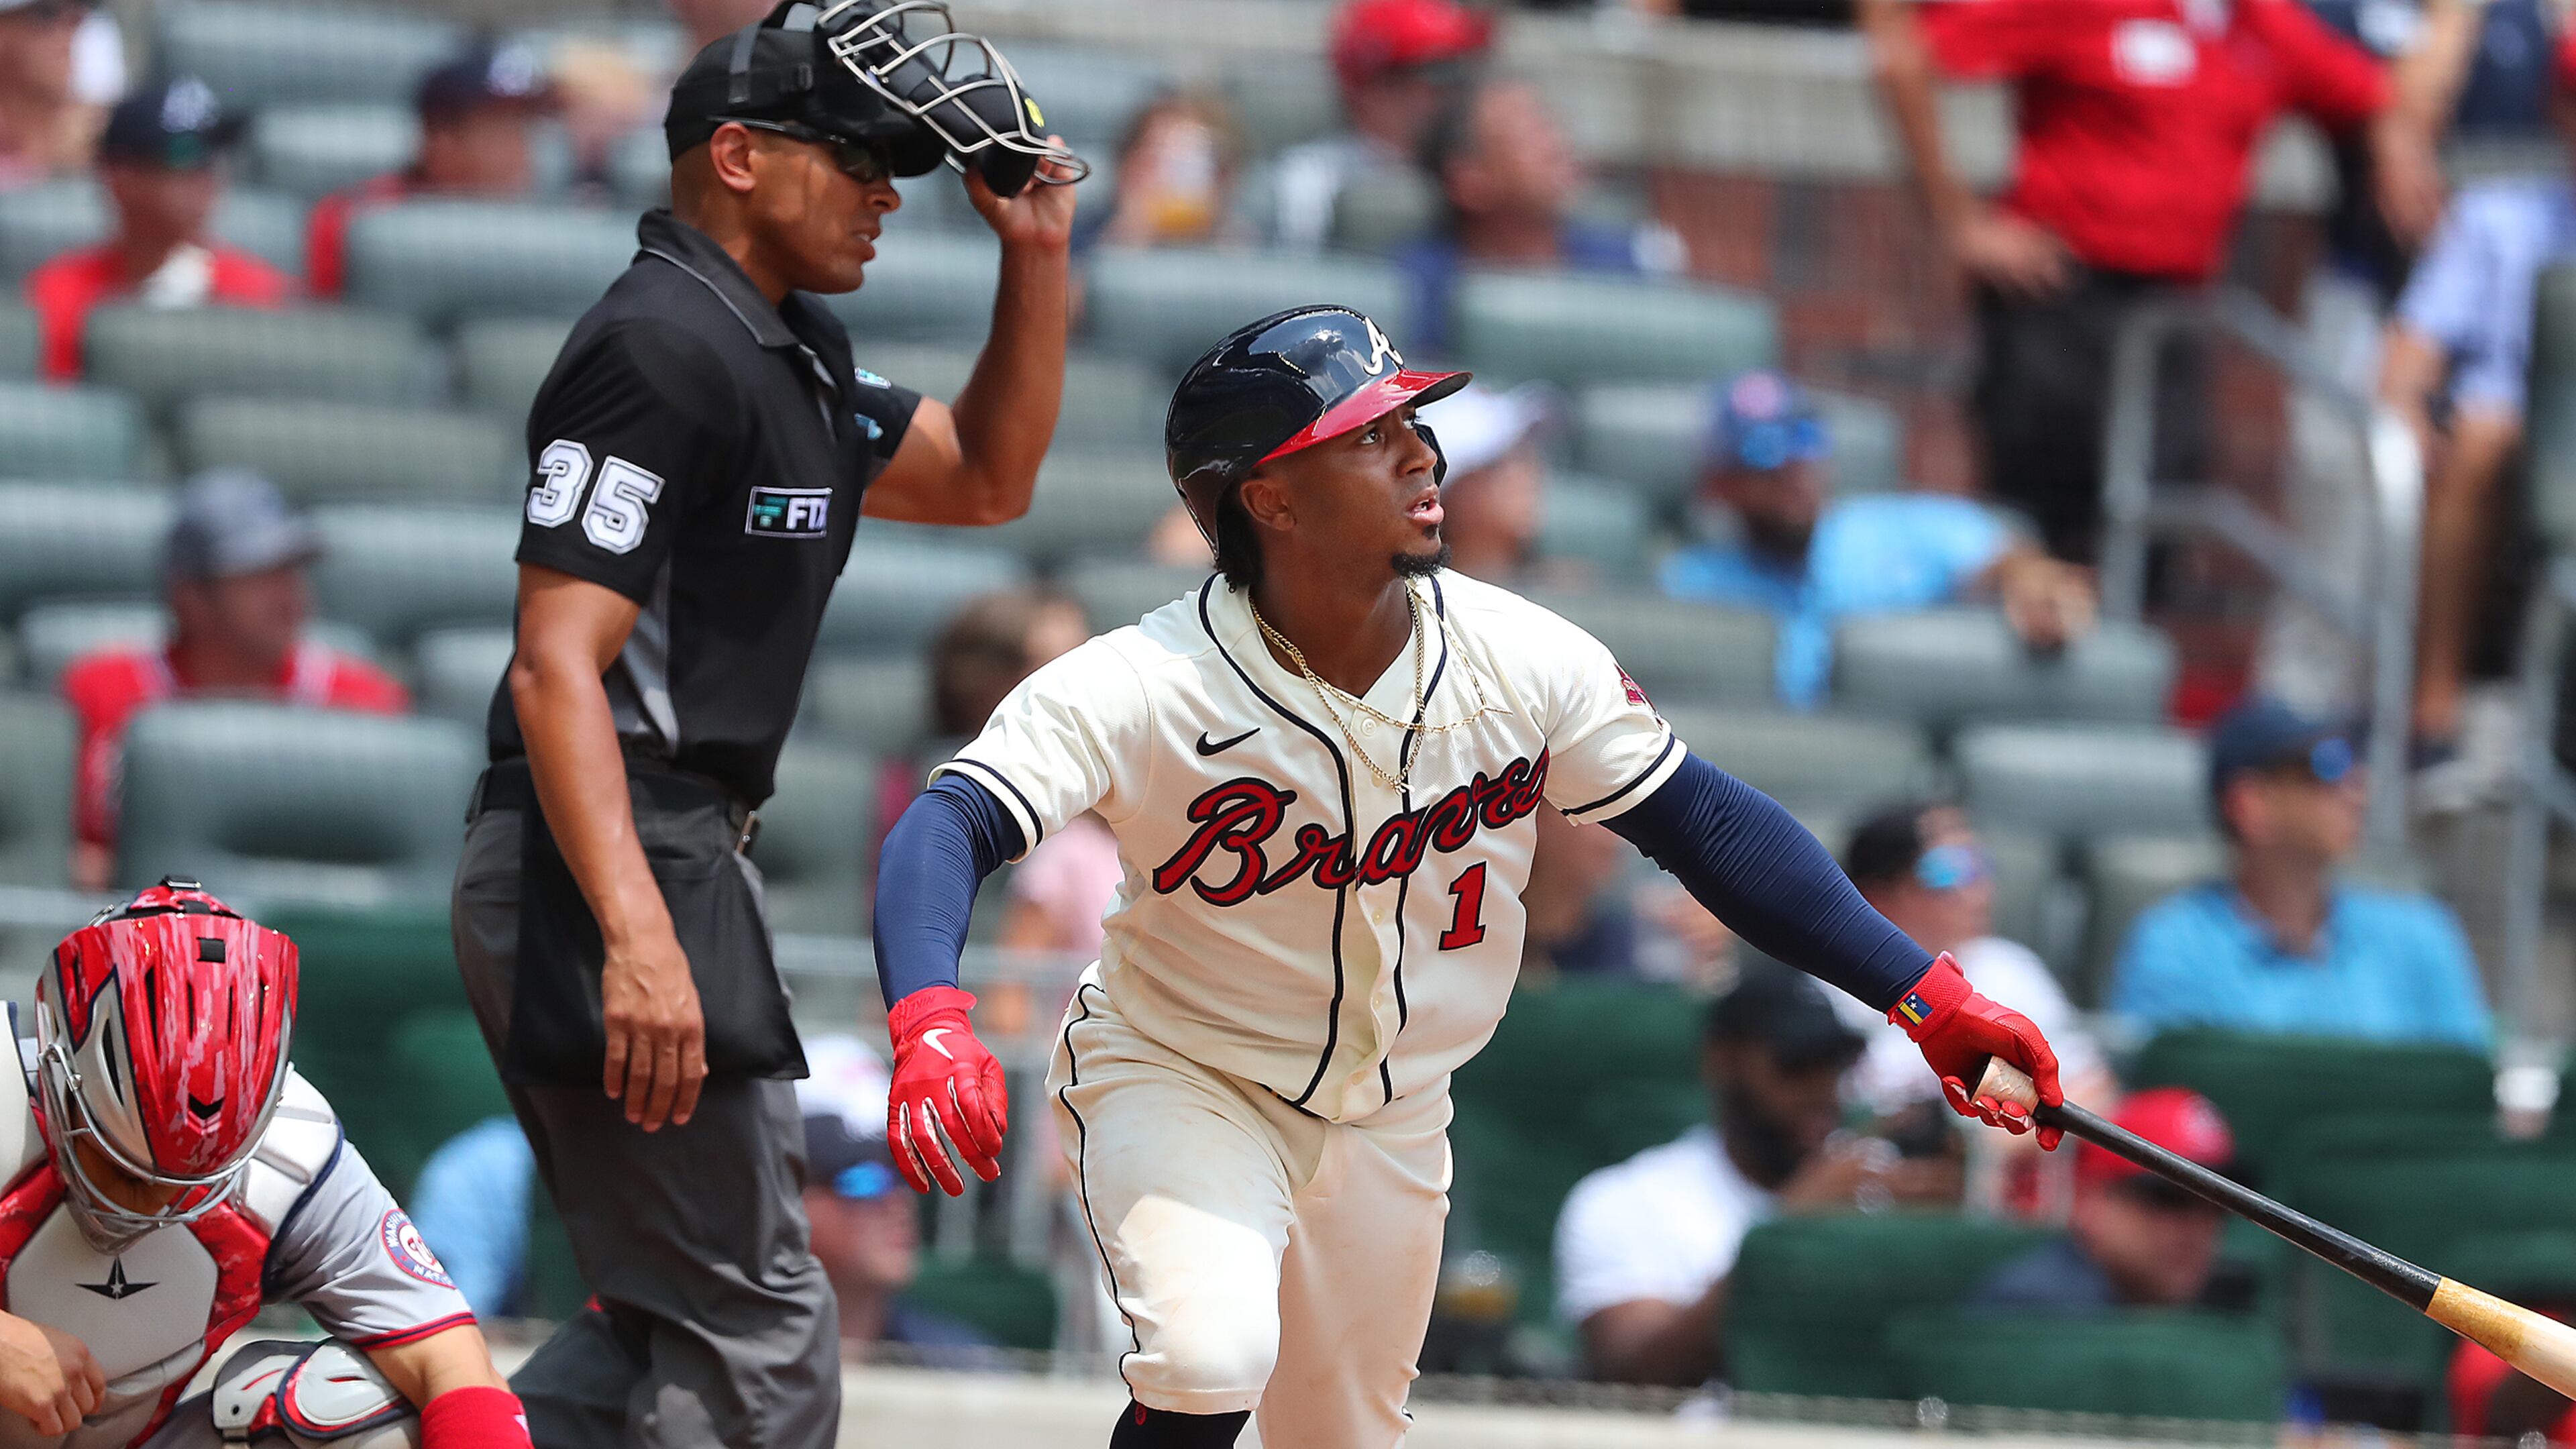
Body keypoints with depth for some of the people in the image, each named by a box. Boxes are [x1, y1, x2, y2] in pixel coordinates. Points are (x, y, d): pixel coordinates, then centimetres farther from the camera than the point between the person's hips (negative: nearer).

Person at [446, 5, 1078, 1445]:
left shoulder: (793, 354, 18)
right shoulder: (664, 345, -14)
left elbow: (986, 478, 30)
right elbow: (559, 665, -22)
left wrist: (1037, 253, 15)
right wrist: (637, 935, -33)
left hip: (678, 862, 11)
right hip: (614, 861, -11)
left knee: (671, 1329, 15)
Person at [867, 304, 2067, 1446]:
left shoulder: (1525, 663, -15)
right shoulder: (1141, 689, -27)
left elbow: (1708, 826, -6)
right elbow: (952, 827, -37)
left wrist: (1926, 999, -12)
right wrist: (931, 1027, -58)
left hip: (1388, 1126, 5)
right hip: (1179, 1087, -5)